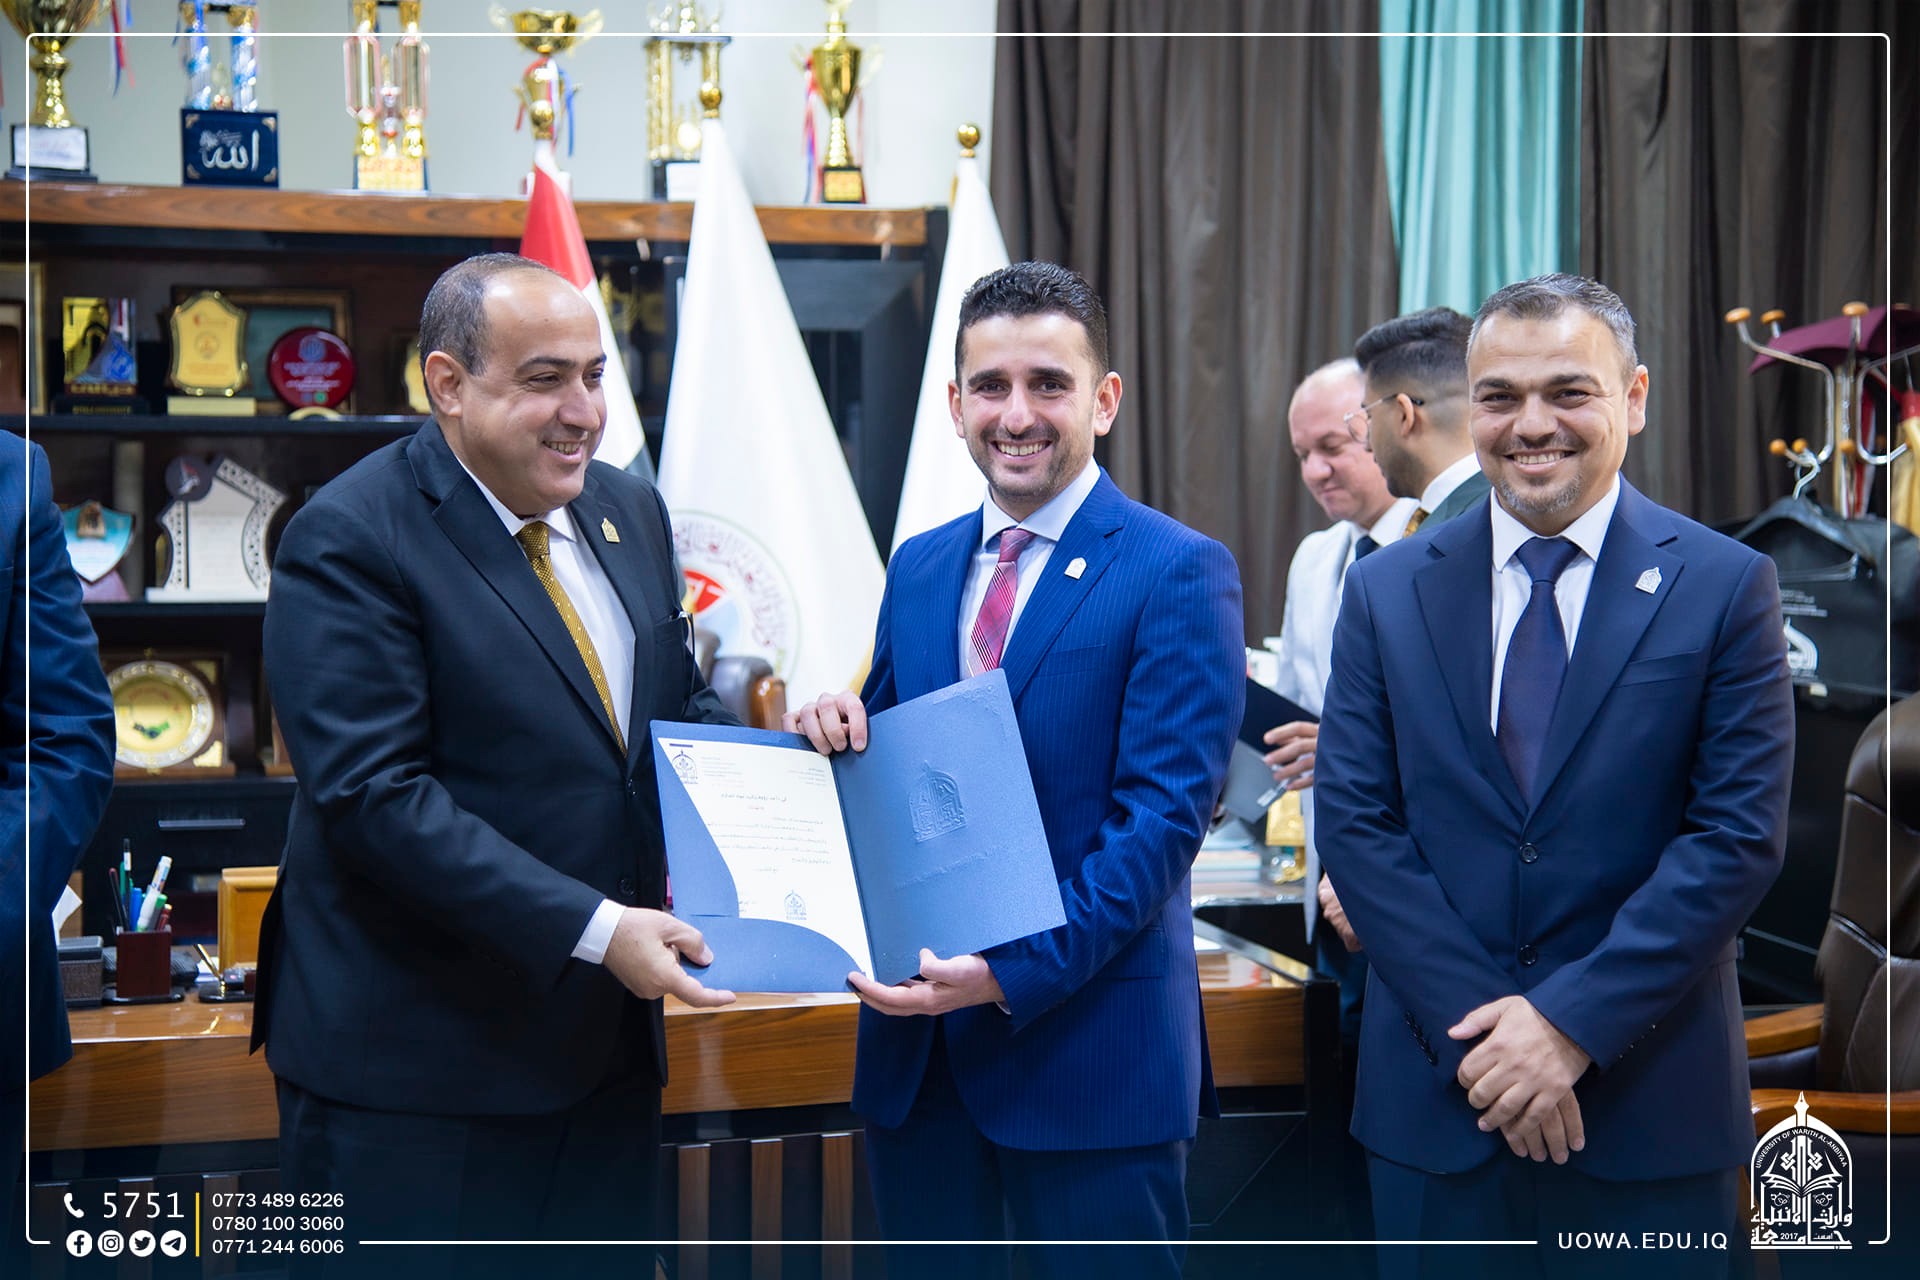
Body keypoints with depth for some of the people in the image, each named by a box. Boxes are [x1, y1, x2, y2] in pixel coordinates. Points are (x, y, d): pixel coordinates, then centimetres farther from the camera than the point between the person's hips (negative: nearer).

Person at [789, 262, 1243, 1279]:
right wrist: (833, 733, -6)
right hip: (915, 1038, 6)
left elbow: (1165, 814, -14)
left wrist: (1015, 974, -21)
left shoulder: (1179, 573, -8)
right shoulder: (917, 568, 11)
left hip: (1088, 1038, -5)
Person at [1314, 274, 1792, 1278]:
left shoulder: (1726, 586, -2)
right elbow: (1353, 821, -2)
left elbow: (1740, 833, -8)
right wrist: (1479, 1028, -11)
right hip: (1435, 1091, 2)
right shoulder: (1386, 591, 3)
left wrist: (1574, 1022, -14)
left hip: (1647, 1099, -1)